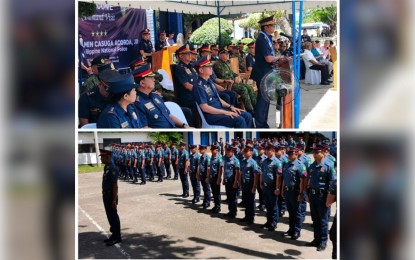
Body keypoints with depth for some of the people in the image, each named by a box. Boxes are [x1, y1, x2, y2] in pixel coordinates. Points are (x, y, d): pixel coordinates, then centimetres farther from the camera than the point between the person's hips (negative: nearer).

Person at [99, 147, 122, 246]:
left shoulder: (112, 168, -20)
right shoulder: (106, 167, 9)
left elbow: (115, 185, -22)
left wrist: (114, 200, -23)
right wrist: (105, 196, 19)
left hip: (111, 197, -9)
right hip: (106, 196, 9)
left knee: (113, 216, 0)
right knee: (110, 216, 17)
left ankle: (116, 237, 10)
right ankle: (114, 235, 28)